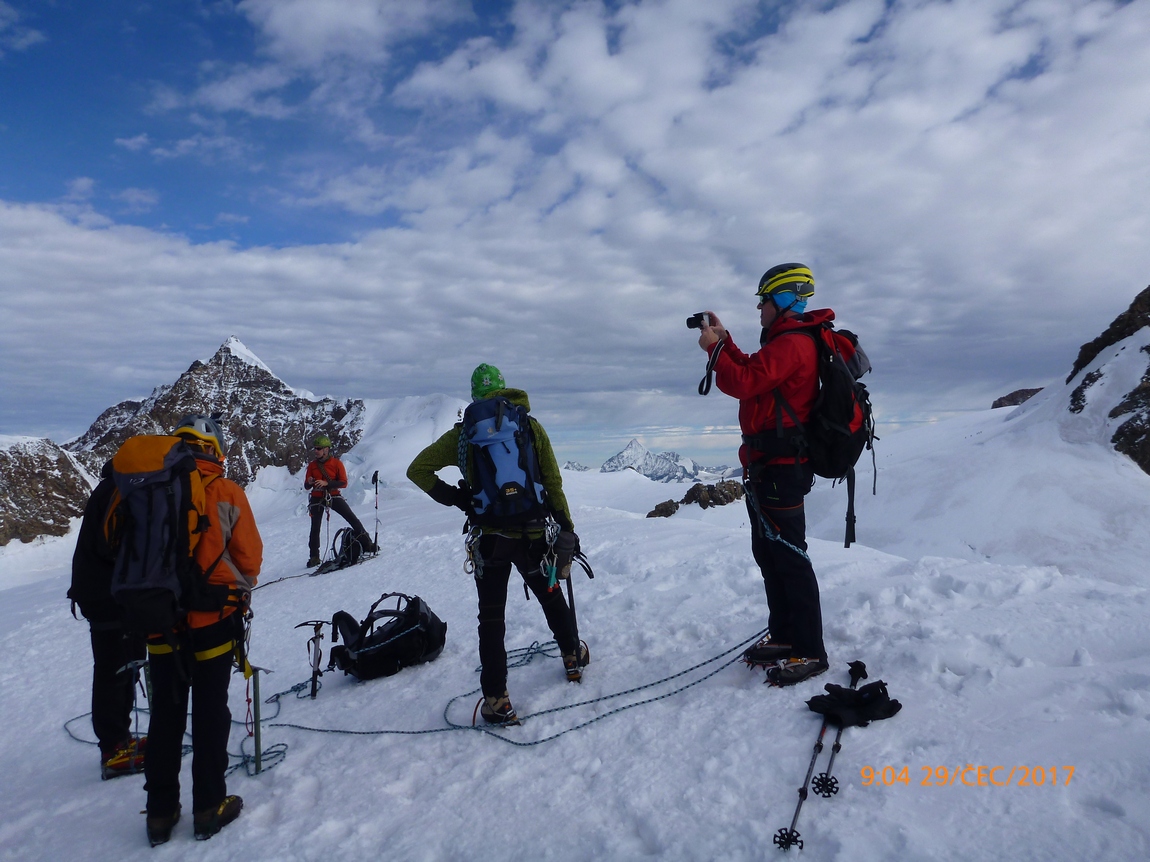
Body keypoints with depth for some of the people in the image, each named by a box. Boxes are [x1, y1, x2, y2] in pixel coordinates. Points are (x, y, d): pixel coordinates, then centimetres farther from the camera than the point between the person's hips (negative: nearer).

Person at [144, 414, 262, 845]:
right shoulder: (226, 492, -10)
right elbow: (250, 557, -4)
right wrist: (239, 588, 16)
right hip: (213, 618, -3)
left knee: (165, 713, 16)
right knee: (210, 712, 10)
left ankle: (161, 811, 25)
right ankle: (209, 807, 18)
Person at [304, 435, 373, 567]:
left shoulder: (336, 463, -5)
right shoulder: (312, 465, 3)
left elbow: (343, 483, -11)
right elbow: (306, 486, 7)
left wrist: (326, 483, -23)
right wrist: (309, 482, -17)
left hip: (334, 496, -2)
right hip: (317, 499, 2)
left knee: (353, 519, -8)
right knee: (315, 528, 1)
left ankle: (367, 544, 2)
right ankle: (314, 557, 13)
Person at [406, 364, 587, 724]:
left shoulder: (464, 433, -1)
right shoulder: (531, 426, 1)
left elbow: (418, 469, -2)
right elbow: (553, 482, 1)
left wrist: (454, 497, 2)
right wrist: (566, 527, 7)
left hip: (490, 537, -1)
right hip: (534, 535, 2)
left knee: (491, 619, 9)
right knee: (552, 598, 24)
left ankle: (497, 700, 10)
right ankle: (573, 657, 42)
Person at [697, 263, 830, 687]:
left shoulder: (791, 344, -16)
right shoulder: (786, 341, 19)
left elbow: (742, 382, -23)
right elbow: (751, 371, 23)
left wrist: (714, 347, -9)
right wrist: (723, 340, 16)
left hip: (779, 468, -11)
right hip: (769, 465, 11)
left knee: (788, 556, -6)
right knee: (768, 553, 17)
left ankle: (810, 652, 4)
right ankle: (785, 636, 29)